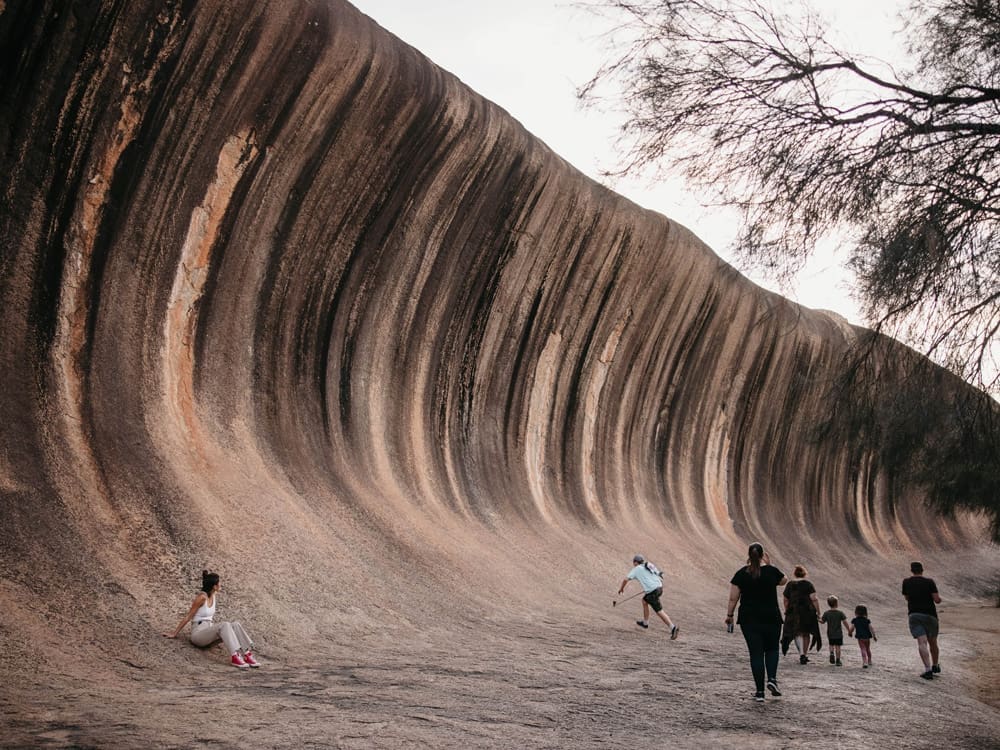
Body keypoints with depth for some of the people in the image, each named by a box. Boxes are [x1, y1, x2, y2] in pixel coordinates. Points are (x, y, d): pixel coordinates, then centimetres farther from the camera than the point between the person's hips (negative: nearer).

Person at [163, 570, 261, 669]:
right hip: (198, 633, -7)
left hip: (209, 631, 7)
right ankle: (234, 657, -43)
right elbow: (188, 616, -10)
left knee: (236, 625, -16)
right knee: (224, 625, -33)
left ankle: (248, 654, -29)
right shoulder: (202, 597, -14)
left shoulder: (215, 596, 8)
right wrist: (174, 634, -6)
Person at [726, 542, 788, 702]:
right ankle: (772, 679, -1)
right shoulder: (771, 571, -6)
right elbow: (783, 580, 16)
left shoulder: (741, 574, -4)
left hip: (749, 619, 0)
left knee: (756, 653, 5)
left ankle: (759, 691, 3)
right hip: (771, 618, 0)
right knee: (772, 649, 20)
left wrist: (729, 615, 8)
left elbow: (733, 598, -4)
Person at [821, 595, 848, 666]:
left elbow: (822, 621, 1)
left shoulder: (826, 613, -7)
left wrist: (819, 619, 22)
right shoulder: (840, 613, -11)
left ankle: (831, 653, -7)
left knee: (831, 645, 20)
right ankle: (838, 660, 8)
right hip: (838, 633, -2)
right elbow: (844, 622, -10)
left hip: (830, 634, 2)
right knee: (837, 646, 7)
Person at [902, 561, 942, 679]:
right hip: (930, 615, 0)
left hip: (914, 615, 0)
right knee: (932, 642, 18)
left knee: (922, 643, -11)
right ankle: (935, 666, 35)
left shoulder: (906, 582, 4)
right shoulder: (929, 582, -3)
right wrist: (939, 598, 14)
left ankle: (928, 670, -24)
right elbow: (937, 600, -8)